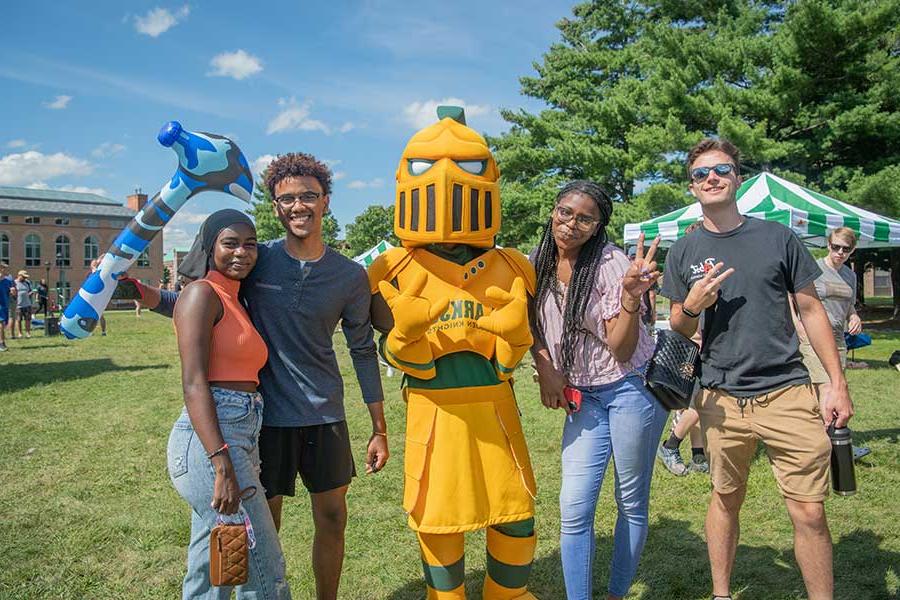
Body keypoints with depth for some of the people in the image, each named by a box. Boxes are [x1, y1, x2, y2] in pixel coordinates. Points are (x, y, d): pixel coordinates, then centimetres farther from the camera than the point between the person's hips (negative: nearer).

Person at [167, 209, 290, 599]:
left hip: (241, 439, 9)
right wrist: (222, 466, -23)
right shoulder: (202, 294, -7)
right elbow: (193, 383, -16)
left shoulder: (237, 301, 18)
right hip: (210, 442, -9)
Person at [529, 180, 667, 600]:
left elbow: (621, 349, -15)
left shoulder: (610, 263, -15)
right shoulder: (538, 265, -1)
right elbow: (534, 328, 13)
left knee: (631, 503, 10)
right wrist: (545, 370, -3)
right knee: (573, 509, 0)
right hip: (582, 395, 4)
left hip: (631, 388, -4)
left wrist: (631, 296, -31)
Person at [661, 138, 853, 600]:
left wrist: (838, 383, 3)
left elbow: (810, 310, 7)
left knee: (810, 513, -1)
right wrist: (691, 306, -14)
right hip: (721, 398, 1)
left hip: (788, 392, -1)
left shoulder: (778, 238, 3)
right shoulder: (683, 252, 4)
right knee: (725, 500, 14)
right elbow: (679, 332, 9)